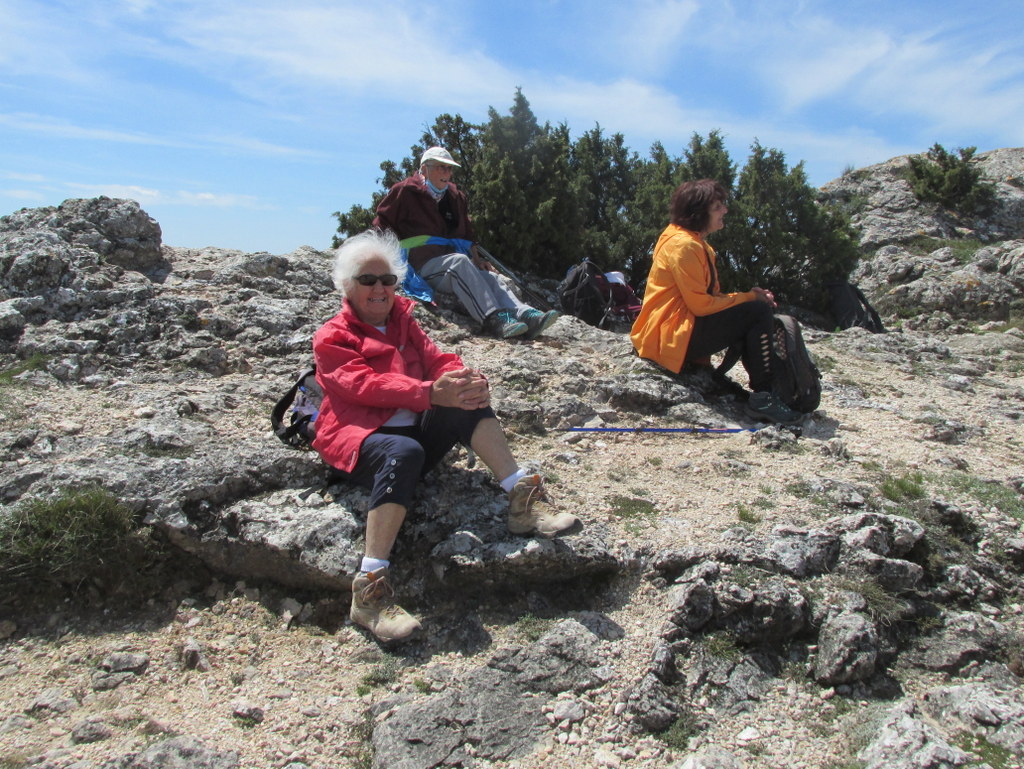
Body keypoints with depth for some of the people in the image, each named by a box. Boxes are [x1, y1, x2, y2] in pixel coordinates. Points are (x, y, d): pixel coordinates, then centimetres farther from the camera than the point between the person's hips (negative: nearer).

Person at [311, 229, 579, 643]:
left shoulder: (403, 321, 21)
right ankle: (369, 589, -41)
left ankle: (522, 499, -25)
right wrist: (432, 393, -34)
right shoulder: (332, 338, 1)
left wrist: (465, 379, -21)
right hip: (360, 436, -5)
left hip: (418, 428, 5)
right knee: (404, 452, -39)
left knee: (470, 402, -21)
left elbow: (435, 359, 5)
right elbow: (367, 386, -18)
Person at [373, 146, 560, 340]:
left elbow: (467, 234, 27)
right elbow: (381, 225, 5)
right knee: (460, 261, -35)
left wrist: (476, 259, 11)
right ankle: (493, 318, -50)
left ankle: (527, 316, -43)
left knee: (489, 277, -21)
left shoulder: (456, 197, 20)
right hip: (422, 265, -6)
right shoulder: (405, 191, 3)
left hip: (451, 259, 6)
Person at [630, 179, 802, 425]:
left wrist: (750, 296, -2)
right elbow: (701, 305, -21)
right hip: (670, 337, -10)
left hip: (684, 328, 10)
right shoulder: (683, 245, -16)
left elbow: (711, 296, 14)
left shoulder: (698, 244, 16)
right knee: (758, 312, -16)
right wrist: (749, 297, -10)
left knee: (758, 309, 8)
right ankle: (762, 397, -14)